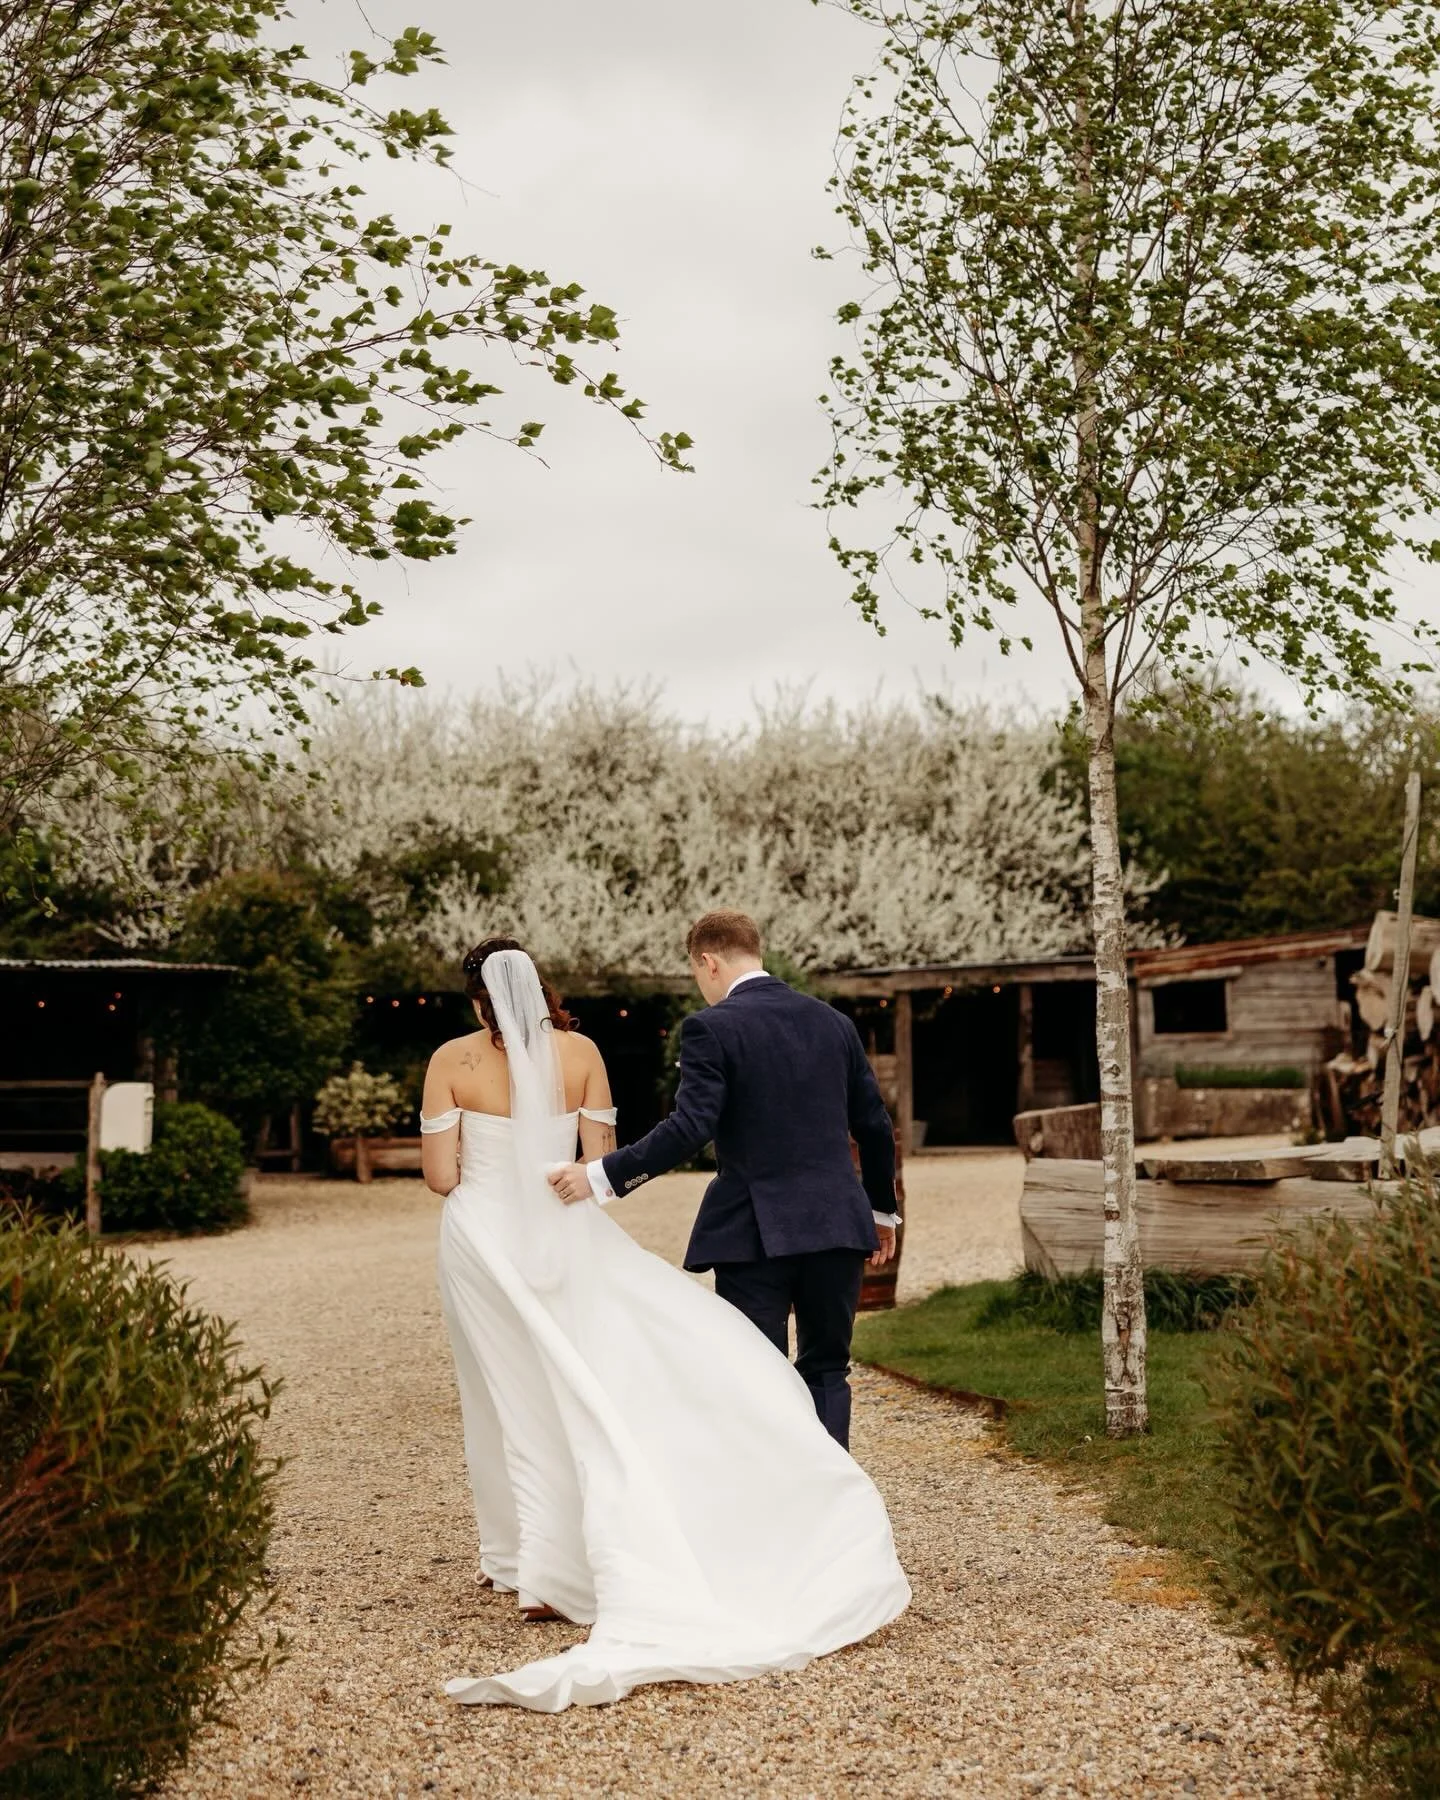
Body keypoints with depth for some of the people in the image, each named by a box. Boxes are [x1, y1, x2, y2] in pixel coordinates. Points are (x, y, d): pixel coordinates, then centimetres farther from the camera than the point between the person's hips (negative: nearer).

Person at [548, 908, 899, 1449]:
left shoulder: (711, 1029, -8)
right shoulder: (833, 1021, 10)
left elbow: (689, 1129, -18)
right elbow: (875, 1126, 13)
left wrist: (599, 1176, -14)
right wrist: (882, 1209, 25)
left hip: (756, 1231, -5)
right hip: (837, 1224, 5)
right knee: (826, 1370, 14)